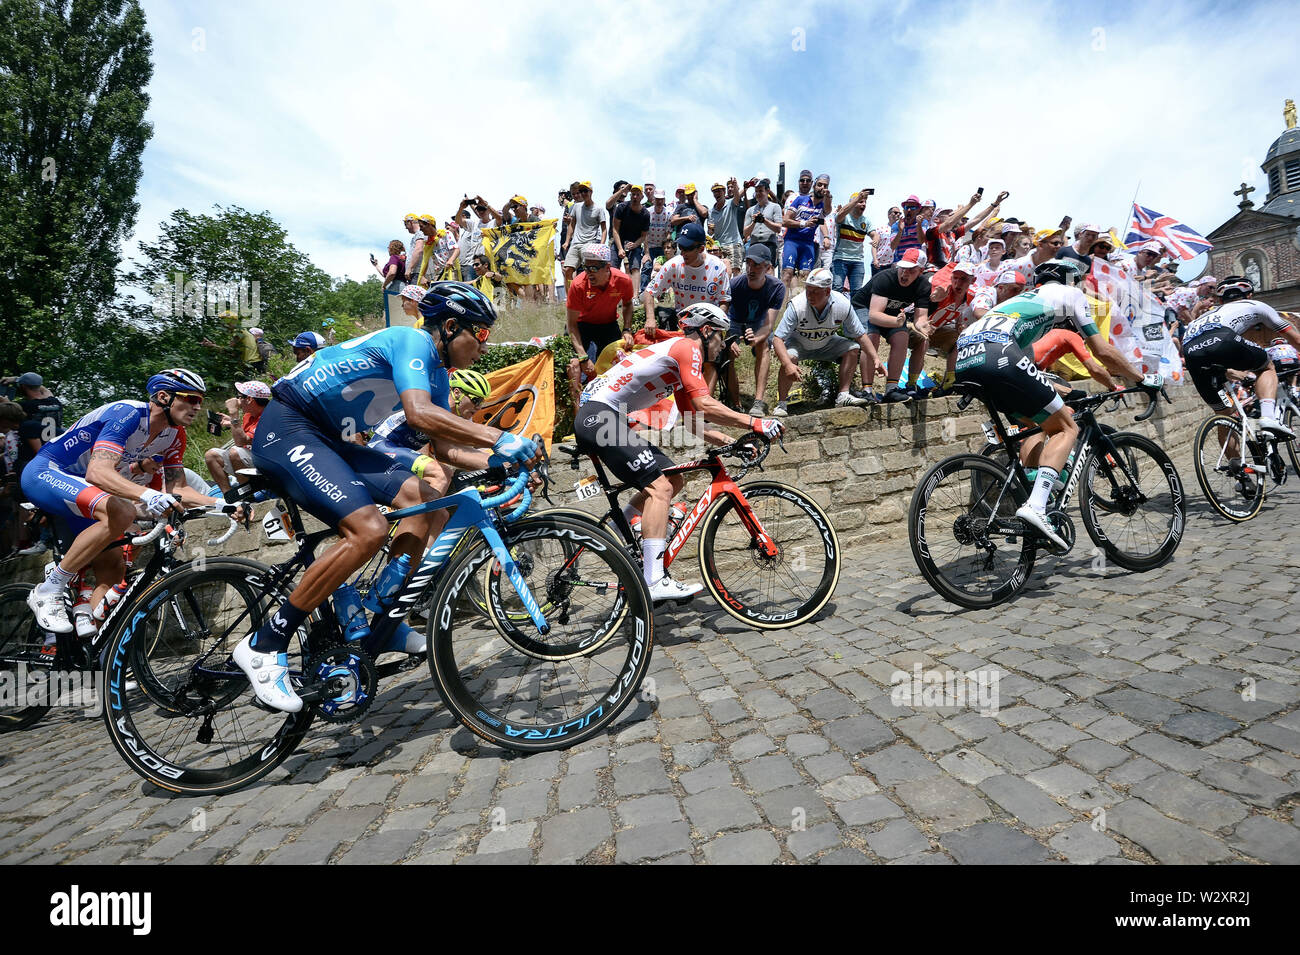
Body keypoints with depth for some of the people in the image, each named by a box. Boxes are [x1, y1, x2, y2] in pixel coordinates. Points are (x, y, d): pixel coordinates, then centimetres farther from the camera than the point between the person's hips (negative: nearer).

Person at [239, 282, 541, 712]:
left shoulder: (436, 373, 12)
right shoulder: (414, 342, -16)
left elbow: (445, 447, 10)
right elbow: (419, 414, -34)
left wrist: (500, 462, -4)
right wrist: (498, 438, -37)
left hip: (327, 439, 10)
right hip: (286, 430, -10)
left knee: (424, 499, 1)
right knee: (369, 529, -26)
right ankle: (263, 645, -12)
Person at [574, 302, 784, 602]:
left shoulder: (680, 362, 23)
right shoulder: (687, 347, -8)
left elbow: (692, 422, 22)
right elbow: (705, 405, -20)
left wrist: (732, 442, 13)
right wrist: (755, 423, -15)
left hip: (603, 419, 10)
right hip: (599, 416, -10)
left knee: (673, 480, 10)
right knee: (660, 486, -16)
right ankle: (654, 581, -18)